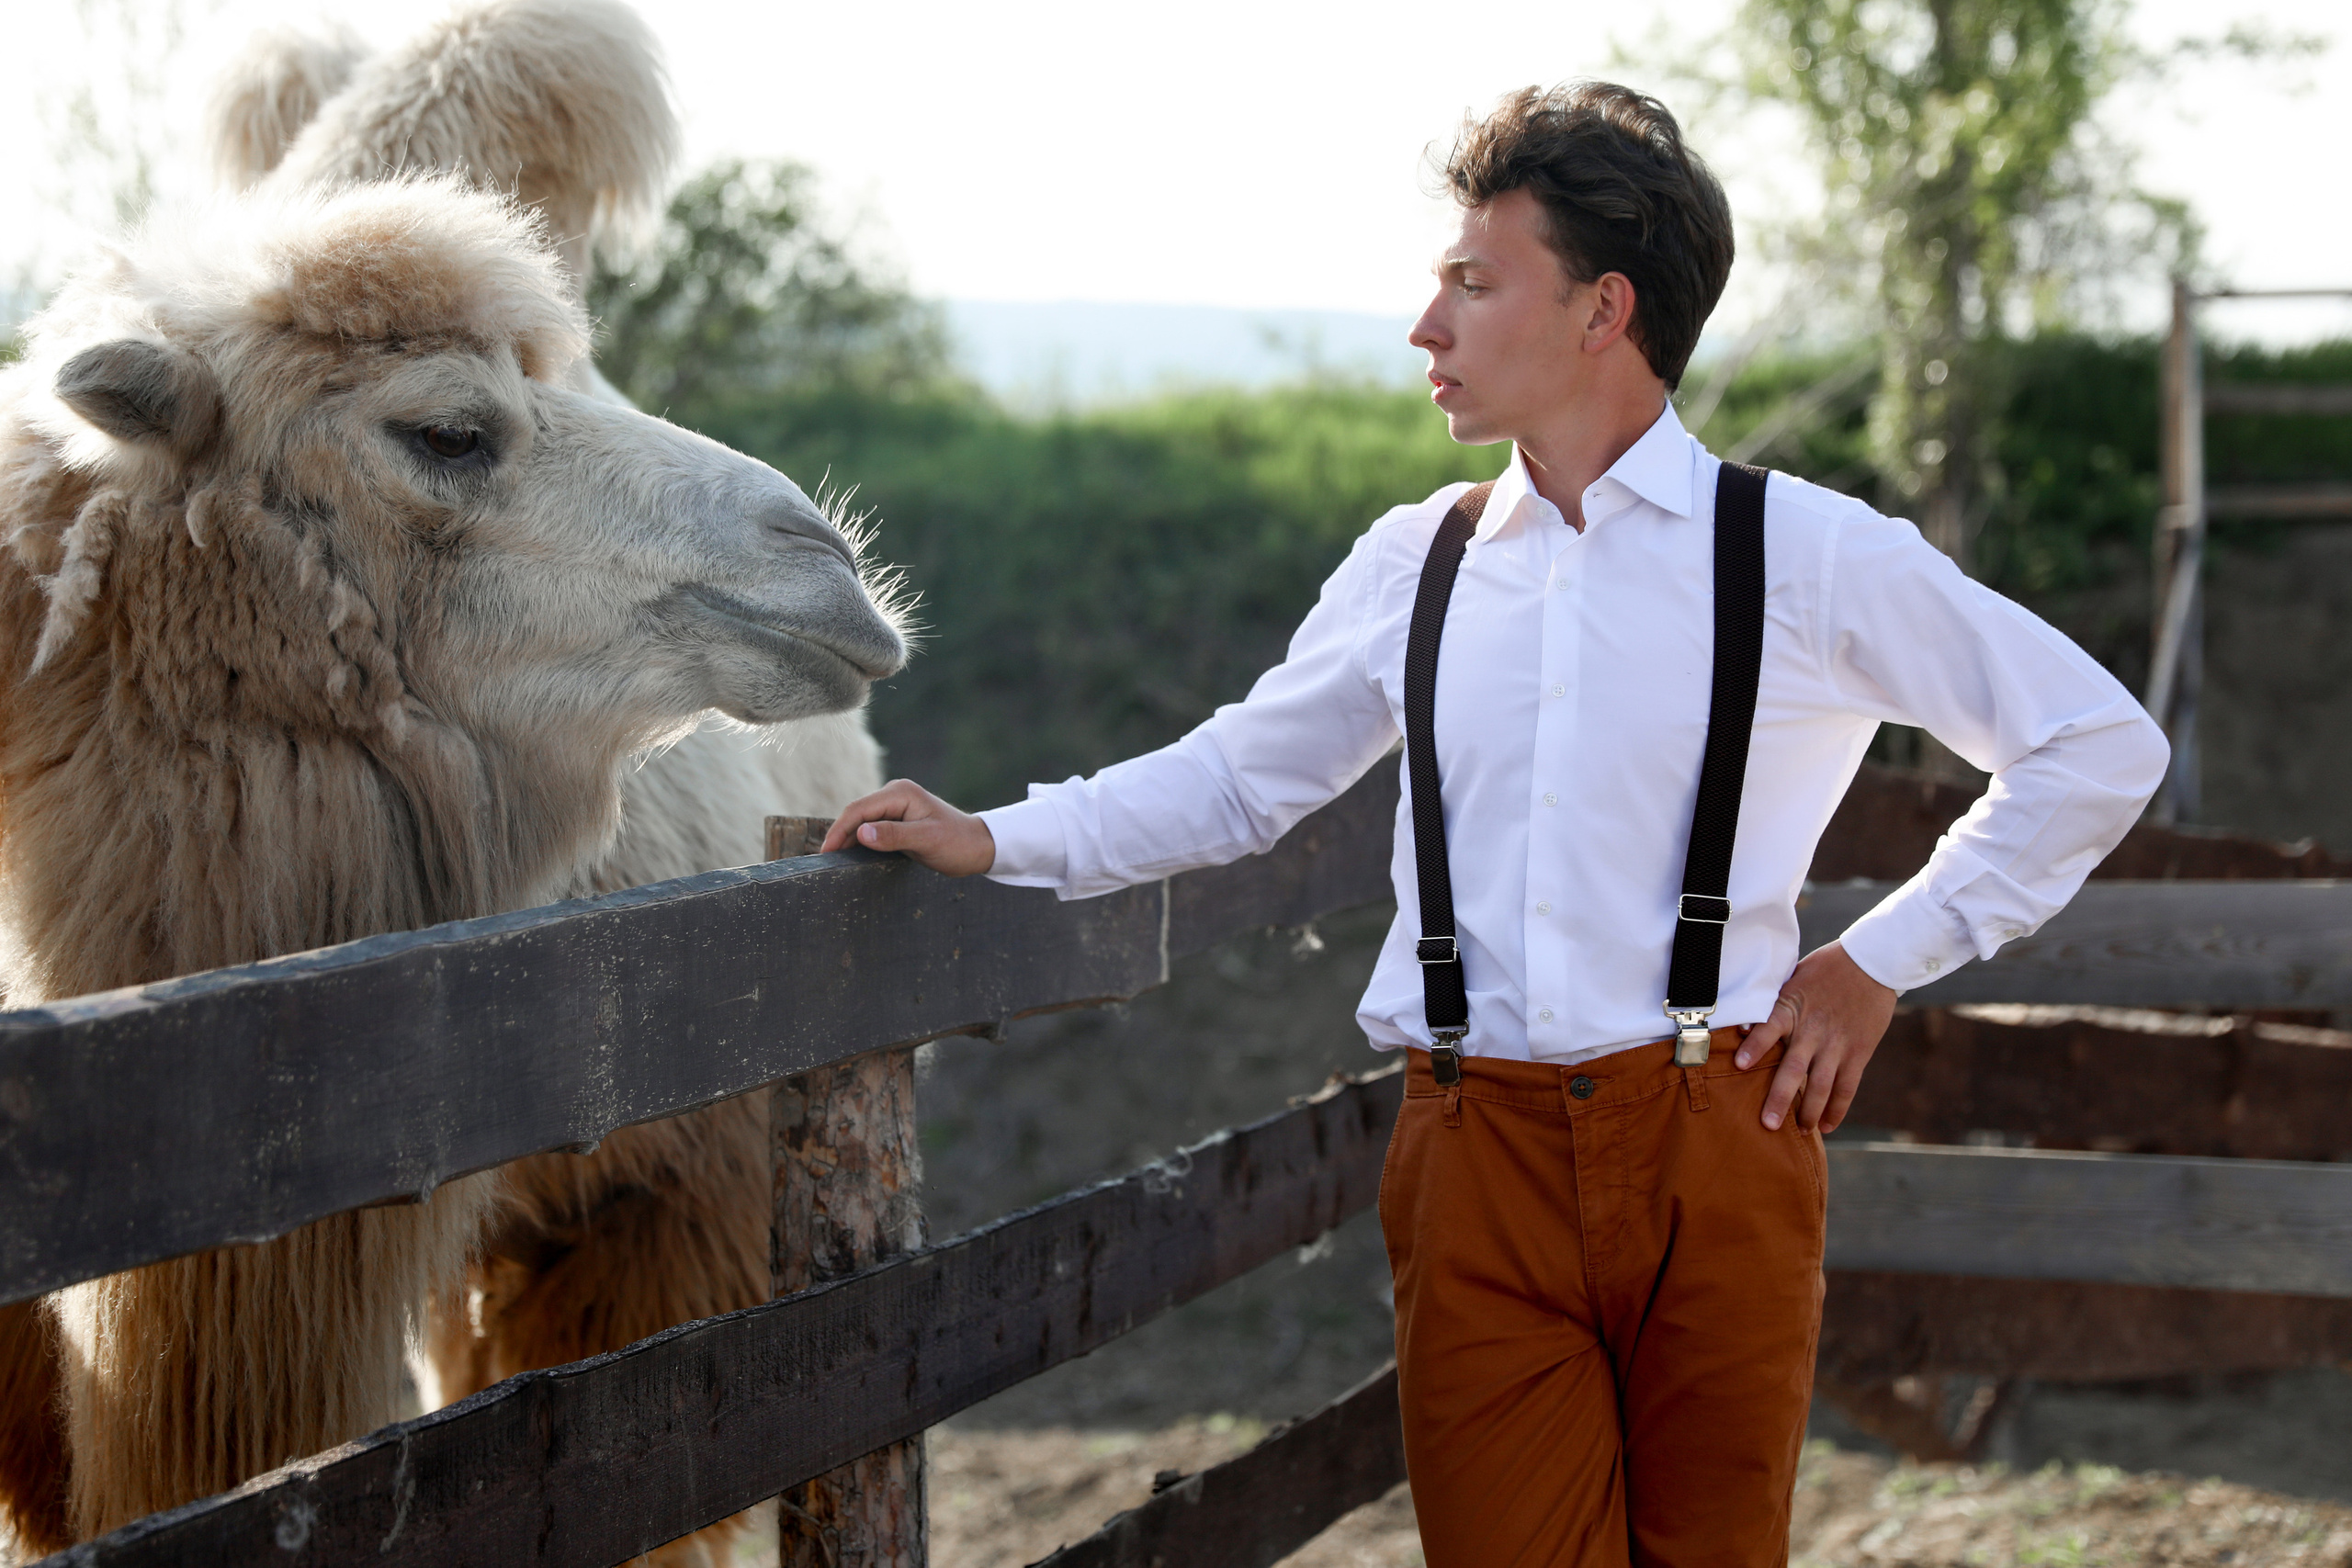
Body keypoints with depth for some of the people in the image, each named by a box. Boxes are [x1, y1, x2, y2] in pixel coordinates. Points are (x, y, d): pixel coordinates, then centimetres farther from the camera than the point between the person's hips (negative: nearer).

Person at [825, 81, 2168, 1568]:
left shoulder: (1810, 556, 0)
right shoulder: (1414, 568, 11)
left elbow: (2099, 744, 6)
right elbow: (1237, 777, 24)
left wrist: (1884, 961, 3)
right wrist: (996, 840, 15)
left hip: (1712, 1145, -2)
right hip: (1480, 1157, 2)